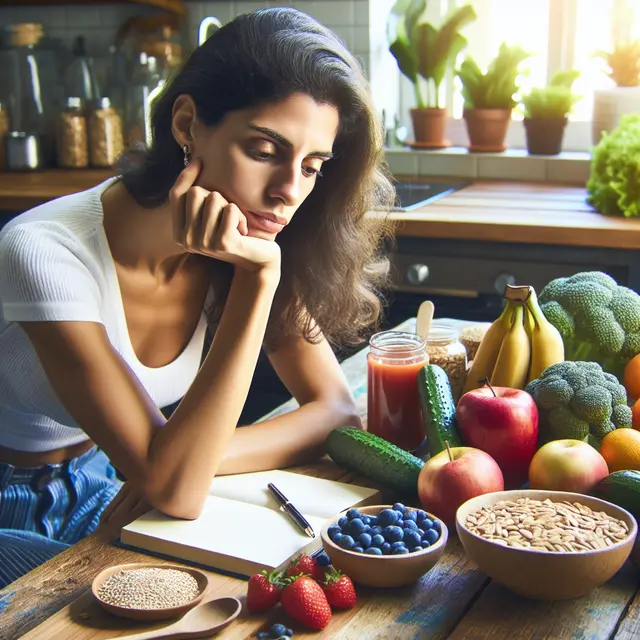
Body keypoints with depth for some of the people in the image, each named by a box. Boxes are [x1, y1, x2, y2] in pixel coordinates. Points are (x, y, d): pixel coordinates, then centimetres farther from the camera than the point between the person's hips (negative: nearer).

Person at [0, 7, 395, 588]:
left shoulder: (242, 249, -11)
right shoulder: (47, 254, -30)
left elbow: (339, 412, -9)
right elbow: (175, 491, -33)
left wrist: (188, 460, -24)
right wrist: (258, 278, -37)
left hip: (102, 490, 6)